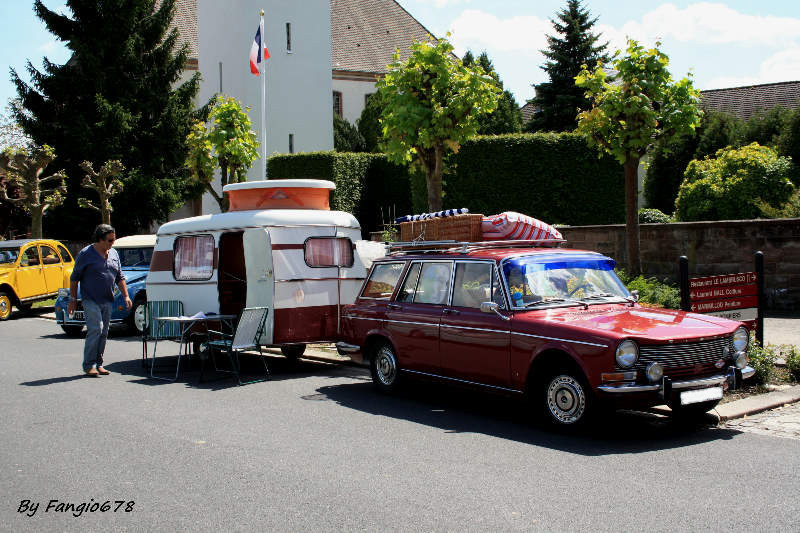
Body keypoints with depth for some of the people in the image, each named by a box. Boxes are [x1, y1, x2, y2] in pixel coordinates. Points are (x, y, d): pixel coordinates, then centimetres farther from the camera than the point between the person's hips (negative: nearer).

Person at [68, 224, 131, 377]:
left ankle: (98, 364, 15)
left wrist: (126, 296, 9)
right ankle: (89, 365, -11)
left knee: (104, 333, 7)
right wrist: (73, 299, -2)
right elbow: (74, 278, 0)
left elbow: (119, 277, 19)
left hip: (107, 301, 6)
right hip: (90, 300, -6)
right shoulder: (86, 254, -4)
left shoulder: (114, 254, 13)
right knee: (95, 329, -16)